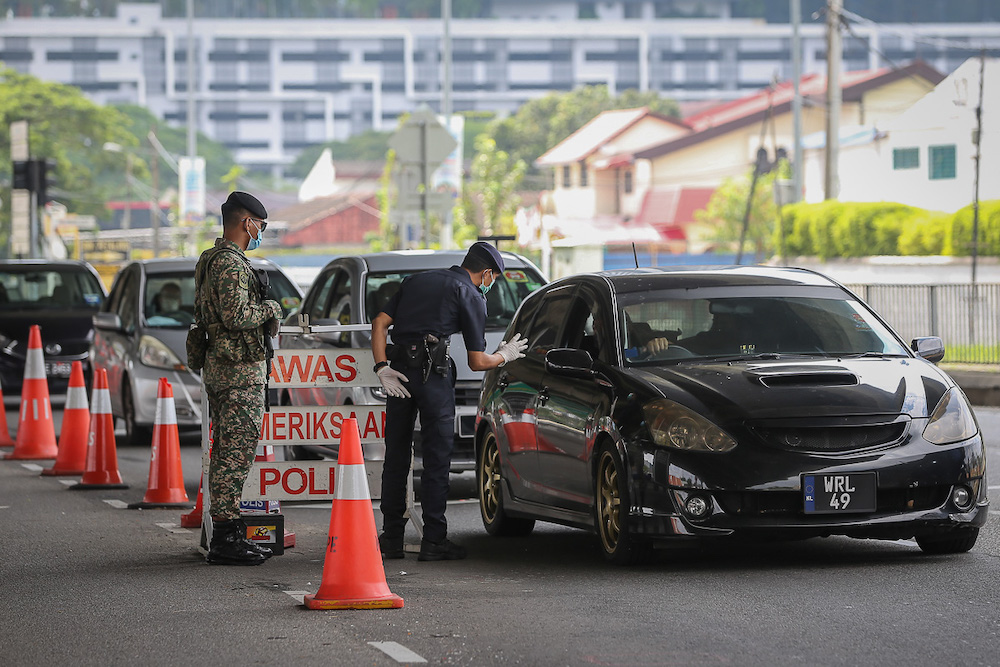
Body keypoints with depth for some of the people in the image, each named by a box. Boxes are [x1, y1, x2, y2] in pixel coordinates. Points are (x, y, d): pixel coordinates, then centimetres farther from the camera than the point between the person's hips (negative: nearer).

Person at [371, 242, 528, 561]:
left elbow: (380, 323, 10)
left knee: (396, 455, 11)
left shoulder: (417, 280, 20)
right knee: (437, 457, 2)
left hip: (399, 370, 5)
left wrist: (382, 368, 4)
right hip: (433, 374, -5)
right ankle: (434, 541, 1)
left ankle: (392, 538, 13)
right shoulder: (471, 296, 3)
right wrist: (506, 355, 21)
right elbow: (477, 362, 2)